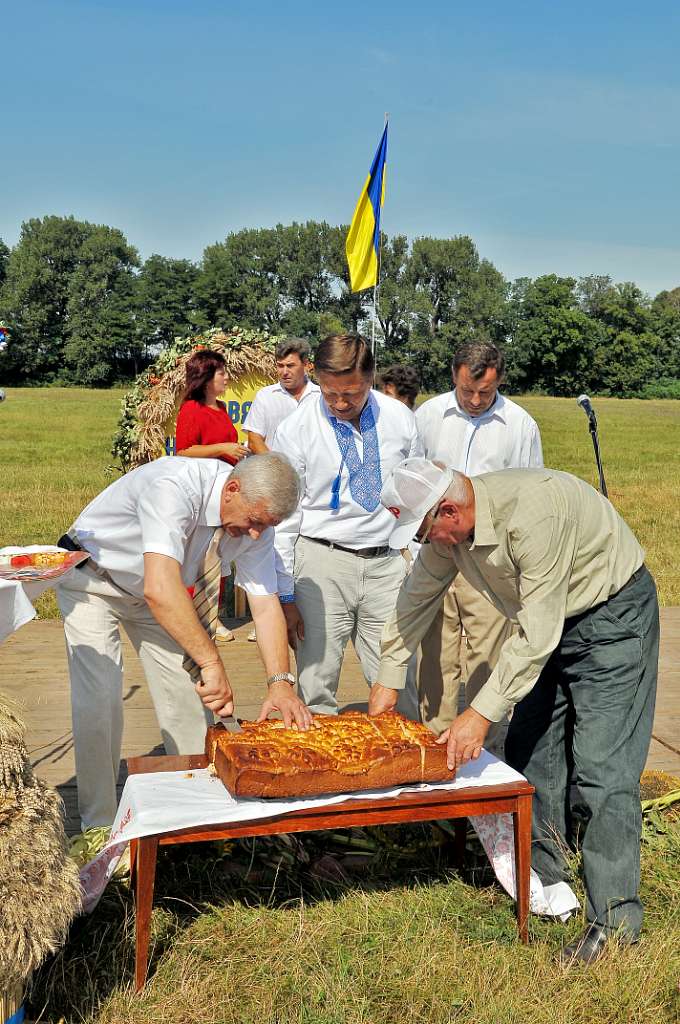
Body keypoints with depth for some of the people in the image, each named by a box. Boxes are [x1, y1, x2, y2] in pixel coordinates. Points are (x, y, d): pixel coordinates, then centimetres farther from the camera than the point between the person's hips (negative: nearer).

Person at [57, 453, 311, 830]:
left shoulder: (256, 519, -16)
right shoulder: (174, 487, -39)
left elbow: (265, 604, -14)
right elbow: (159, 589, -49)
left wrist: (281, 682, -26)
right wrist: (211, 662, -50)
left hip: (154, 590, 6)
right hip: (91, 577, -6)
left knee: (189, 694, 1)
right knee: (98, 701, -14)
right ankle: (99, 826, 0)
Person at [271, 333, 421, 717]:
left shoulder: (399, 419, 3)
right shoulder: (295, 430, -6)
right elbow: (282, 522, -3)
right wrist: (286, 596, -4)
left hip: (386, 564, 2)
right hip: (322, 564, -2)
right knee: (316, 690, -1)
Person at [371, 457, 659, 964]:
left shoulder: (532, 514, -35)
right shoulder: (451, 524, -8)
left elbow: (536, 634, -32)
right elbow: (417, 596, 7)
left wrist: (481, 714, -28)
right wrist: (388, 680, 11)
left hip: (613, 614, -8)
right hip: (552, 622, 9)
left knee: (602, 766, -12)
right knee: (530, 749, 10)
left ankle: (615, 918, -4)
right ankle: (541, 877, 26)